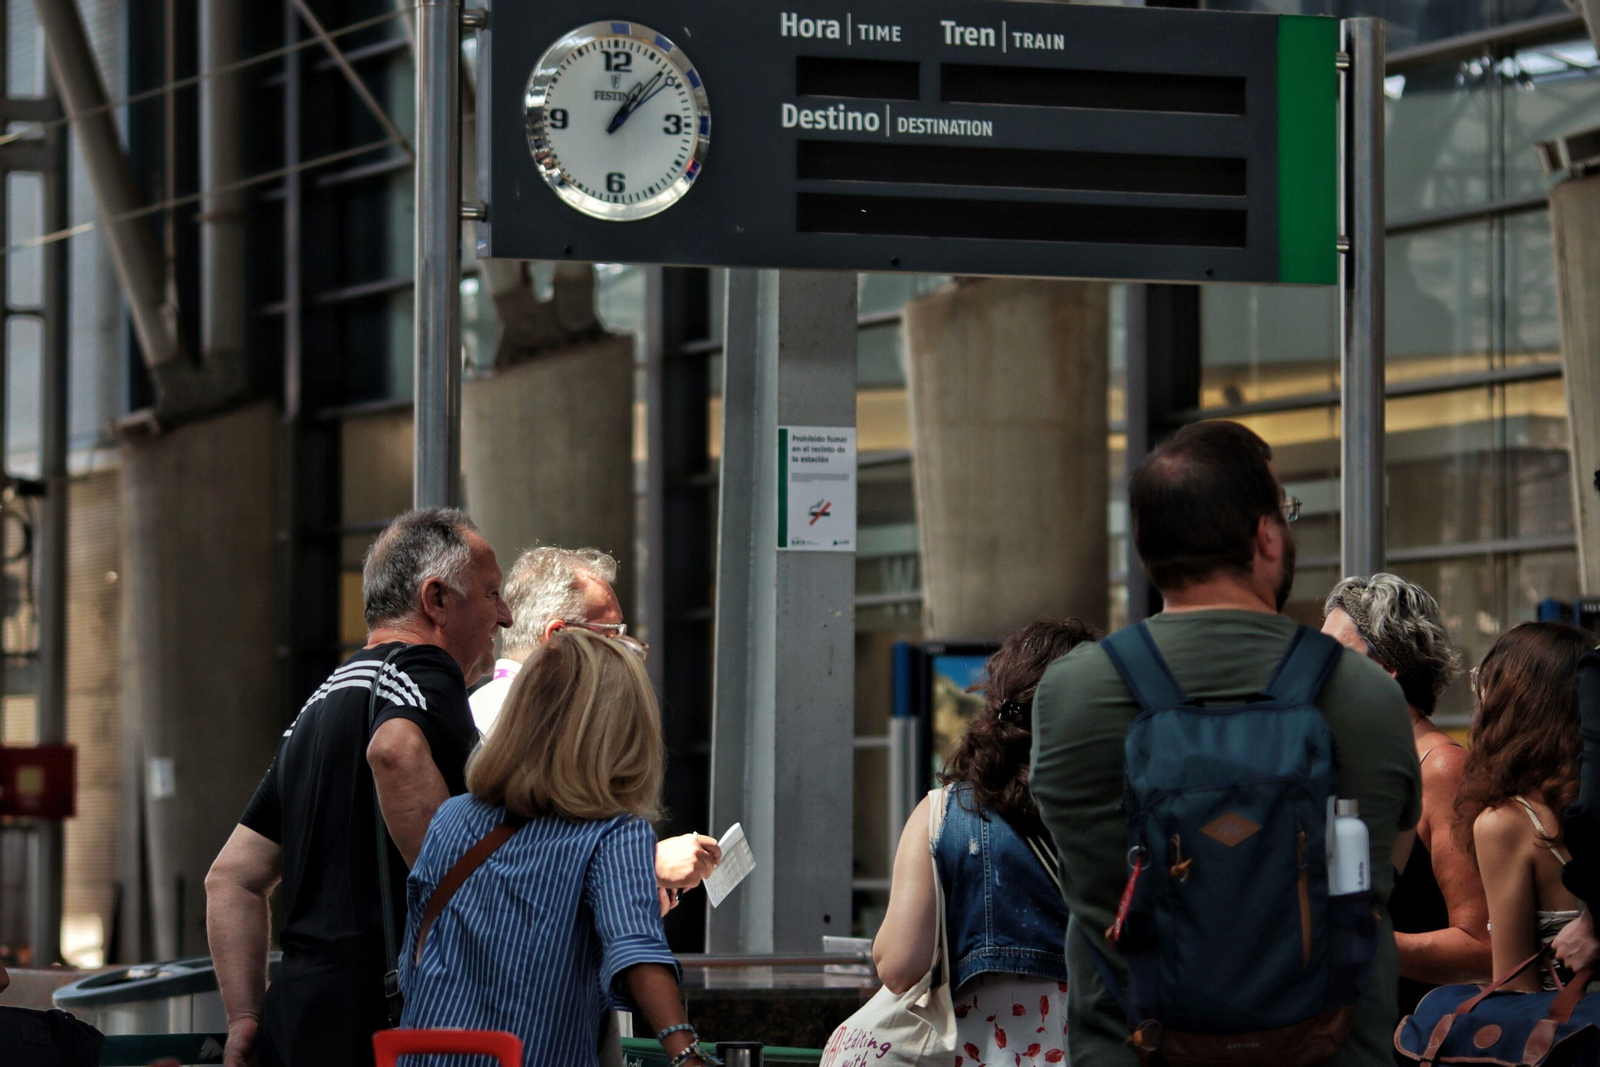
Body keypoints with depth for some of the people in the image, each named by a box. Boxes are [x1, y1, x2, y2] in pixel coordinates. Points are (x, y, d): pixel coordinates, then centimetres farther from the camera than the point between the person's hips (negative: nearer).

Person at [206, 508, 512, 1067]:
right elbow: (394, 752, -29)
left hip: (297, 1015, 9)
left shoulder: (324, 701, 26)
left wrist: (247, 1020, 18)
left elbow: (231, 878, 24)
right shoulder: (424, 670, -3)